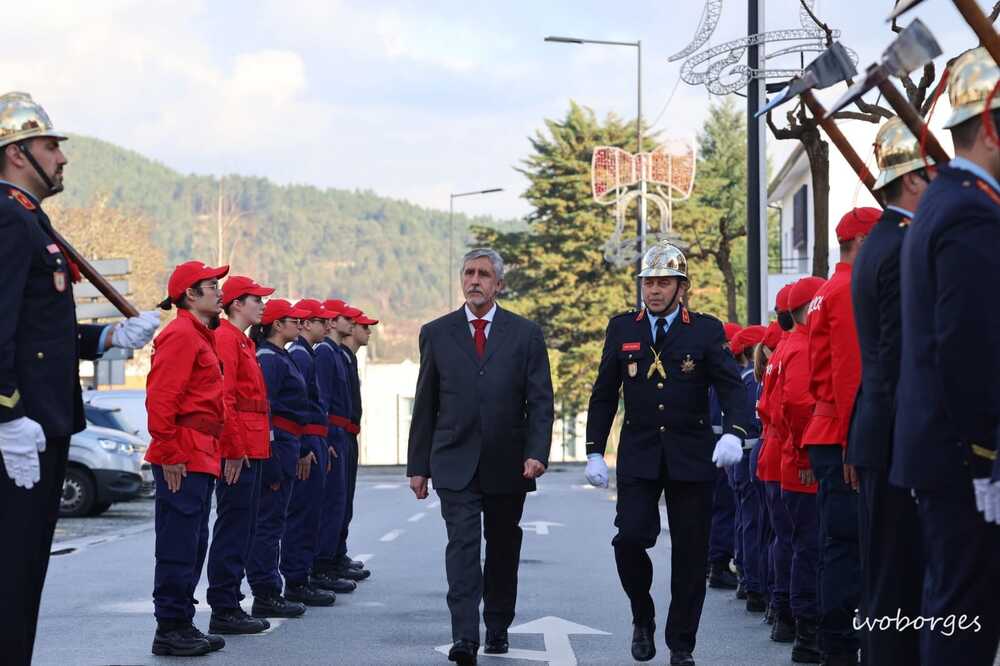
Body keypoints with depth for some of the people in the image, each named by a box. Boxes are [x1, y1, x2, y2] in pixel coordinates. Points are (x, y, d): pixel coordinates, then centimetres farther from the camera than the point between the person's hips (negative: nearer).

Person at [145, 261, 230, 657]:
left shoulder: (200, 336, 20)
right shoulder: (181, 334, -12)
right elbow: (160, 398, -19)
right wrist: (170, 454, -20)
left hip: (201, 458, 10)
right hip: (183, 460, -10)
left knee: (193, 546, 13)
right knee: (178, 546, -7)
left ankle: (183, 625, 19)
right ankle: (169, 630, -3)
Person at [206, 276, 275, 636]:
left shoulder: (243, 342, 20)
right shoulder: (225, 339, -12)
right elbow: (223, 399, -19)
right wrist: (235, 449, -21)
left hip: (249, 449, 10)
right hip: (238, 452, -10)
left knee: (242, 529, 12)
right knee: (233, 529, -7)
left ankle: (230, 606, 17)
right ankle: (224, 611, -5)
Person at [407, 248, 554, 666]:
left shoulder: (526, 334, 3)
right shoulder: (436, 333, 6)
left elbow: (540, 401, 0)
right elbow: (425, 405, 8)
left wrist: (537, 453, -14)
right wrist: (418, 465, 5)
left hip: (507, 465, 1)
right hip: (455, 463, -1)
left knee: (503, 550, 11)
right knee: (462, 546, -12)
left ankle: (498, 629, 26)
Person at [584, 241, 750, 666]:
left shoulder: (706, 331, 2)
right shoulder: (622, 329, 8)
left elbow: (732, 388, -6)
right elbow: (604, 395, 11)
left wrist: (733, 433, -24)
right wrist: (594, 452, 5)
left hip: (692, 456, -1)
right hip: (639, 455, 1)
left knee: (690, 553, 2)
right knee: (630, 538, -14)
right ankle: (642, 617, 12)